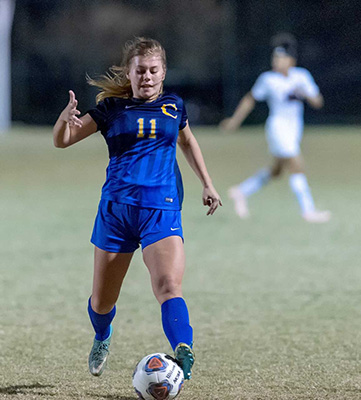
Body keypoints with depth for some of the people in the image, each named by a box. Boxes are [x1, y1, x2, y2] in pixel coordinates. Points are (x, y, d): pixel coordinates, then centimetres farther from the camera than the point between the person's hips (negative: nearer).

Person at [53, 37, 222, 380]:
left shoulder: (174, 106, 10)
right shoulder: (112, 108, 4)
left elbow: (187, 141, 32)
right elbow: (61, 141, 2)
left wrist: (207, 183, 28)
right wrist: (67, 117, -20)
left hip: (162, 208, 0)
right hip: (116, 207, 0)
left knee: (168, 285, -24)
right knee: (102, 301, 10)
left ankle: (184, 354, -41)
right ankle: (102, 339, 43)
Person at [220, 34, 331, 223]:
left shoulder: (301, 76, 0)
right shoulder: (268, 79, -10)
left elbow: (318, 102, -1)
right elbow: (250, 99, 3)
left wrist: (305, 94, -21)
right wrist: (234, 121, 7)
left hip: (294, 129, 6)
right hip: (277, 128, -6)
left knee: (275, 172, 16)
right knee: (297, 168, -10)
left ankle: (241, 192, 31)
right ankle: (308, 211, -4)